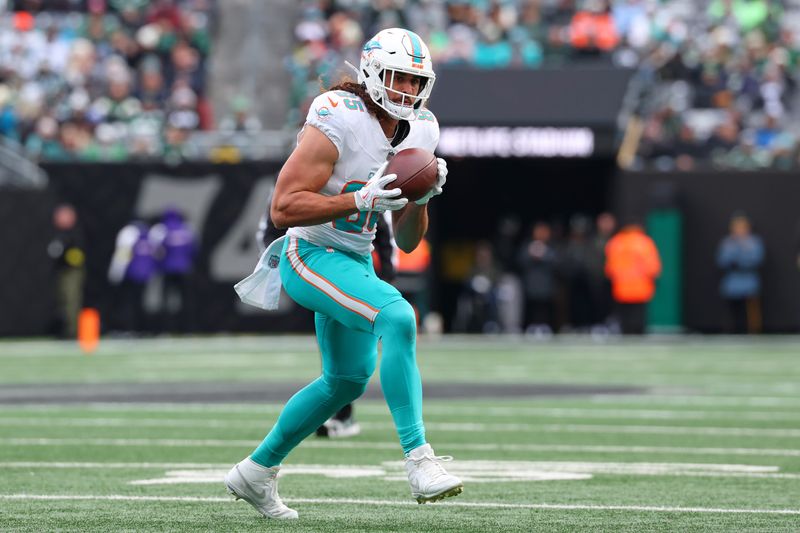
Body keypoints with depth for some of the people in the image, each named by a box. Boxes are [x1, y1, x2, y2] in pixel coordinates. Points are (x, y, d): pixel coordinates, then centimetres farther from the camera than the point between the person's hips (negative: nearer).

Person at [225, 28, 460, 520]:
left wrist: (423, 197, -12)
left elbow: (407, 242, 8)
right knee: (398, 318, -30)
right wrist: (361, 199, -31)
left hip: (355, 261, 9)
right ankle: (420, 461, -30)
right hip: (312, 256, -9)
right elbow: (283, 209, -24)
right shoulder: (338, 123, -21)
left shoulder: (419, 134, 3)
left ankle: (256, 472, 37)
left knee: (347, 381, 19)